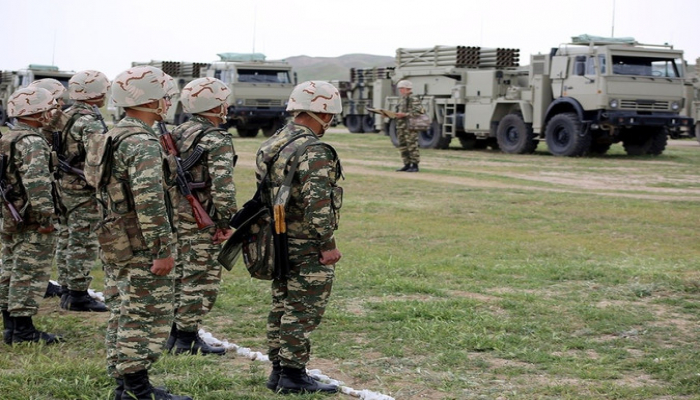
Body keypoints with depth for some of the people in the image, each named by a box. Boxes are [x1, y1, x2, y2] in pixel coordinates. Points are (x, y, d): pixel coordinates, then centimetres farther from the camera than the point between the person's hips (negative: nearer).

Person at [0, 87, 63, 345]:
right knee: (30, 275, -4)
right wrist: (46, 217, -23)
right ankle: (23, 330, -1)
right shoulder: (32, 142, -18)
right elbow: (36, 183, -28)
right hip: (31, 224, -10)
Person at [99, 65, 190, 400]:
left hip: (114, 244, 10)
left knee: (122, 316, 14)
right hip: (140, 249, -10)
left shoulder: (113, 137, 13)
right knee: (148, 317, -3)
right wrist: (163, 250, -23)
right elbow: (149, 202, -26)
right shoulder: (143, 144, -19)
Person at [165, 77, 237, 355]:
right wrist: (226, 222, -16)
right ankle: (187, 340, 4)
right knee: (201, 280, 0)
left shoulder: (177, 134, 11)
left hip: (174, 215, 8)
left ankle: (175, 333, 25)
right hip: (200, 220, -8)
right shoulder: (217, 140, -15)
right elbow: (222, 185, -24)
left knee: (181, 275, 17)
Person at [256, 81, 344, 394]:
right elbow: (317, 203, -26)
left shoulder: (270, 145, 10)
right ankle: (293, 375, 4)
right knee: (303, 312, -1)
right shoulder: (313, 152, -19)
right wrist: (327, 244, -19)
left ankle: (278, 370, 23)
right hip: (308, 250, -9)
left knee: (282, 308, 16)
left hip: (279, 244, 9)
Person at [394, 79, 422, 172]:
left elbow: (419, 111, -19)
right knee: (402, 146, 9)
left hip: (410, 126, -9)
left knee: (412, 146, -7)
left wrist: (405, 115, -22)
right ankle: (407, 164, 15)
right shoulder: (402, 99, 18)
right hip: (401, 125, 9)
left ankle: (415, 165, -3)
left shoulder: (413, 99, -10)